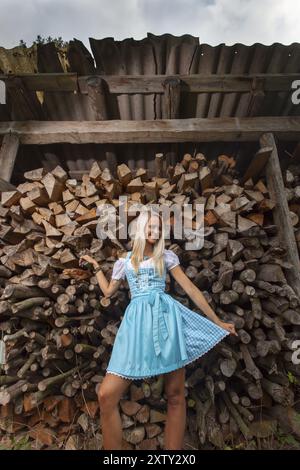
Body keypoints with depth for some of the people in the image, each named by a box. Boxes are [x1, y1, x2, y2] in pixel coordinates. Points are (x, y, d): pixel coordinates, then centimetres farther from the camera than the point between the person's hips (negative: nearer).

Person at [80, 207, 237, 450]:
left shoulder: (166, 256, 10)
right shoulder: (124, 261, 16)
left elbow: (191, 288, 10)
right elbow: (108, 291, 27)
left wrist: (217, 321, 9)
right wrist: (96, 266, 28)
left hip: (165, 316, -1)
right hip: (137, 320, 1)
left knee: (175, 395, 6)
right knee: (106, 395, -6)